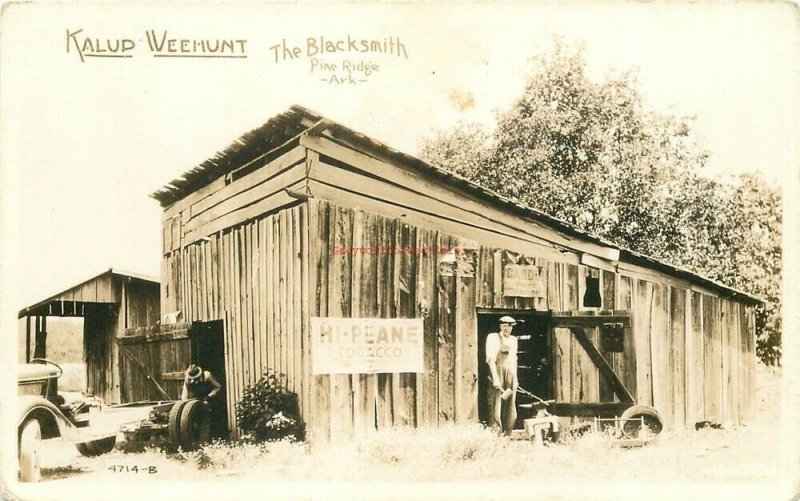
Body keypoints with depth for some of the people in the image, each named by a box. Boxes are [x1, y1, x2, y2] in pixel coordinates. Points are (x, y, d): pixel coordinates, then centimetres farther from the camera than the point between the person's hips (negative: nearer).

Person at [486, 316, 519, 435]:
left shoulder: (513, 340, 17)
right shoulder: (493, 337, -1)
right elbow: (491, 359, -8)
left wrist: (515, 378, 13)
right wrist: (495, 378, -16)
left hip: (511, 376, 6)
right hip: (497, 373, -6)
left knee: (511, 408, 4)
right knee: (496, 408, -7)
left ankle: (507, 435, 9)